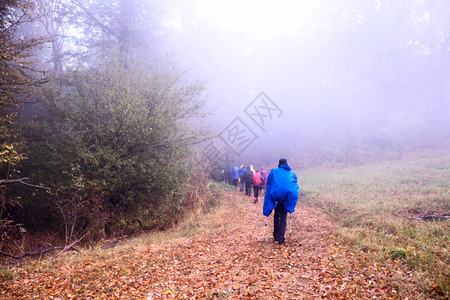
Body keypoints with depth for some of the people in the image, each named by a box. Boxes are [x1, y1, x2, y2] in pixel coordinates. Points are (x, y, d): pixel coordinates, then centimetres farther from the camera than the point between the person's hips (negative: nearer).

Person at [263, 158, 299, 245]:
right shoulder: (292, 173, 17)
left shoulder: (274, 172, 12)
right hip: (289, 197, 1)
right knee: (283, 217, 6)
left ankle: (276, 236, 15)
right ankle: (281, 239, -2)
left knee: (277, 216, 15)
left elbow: (269, 185, 11)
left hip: (276, 195, -1)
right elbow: (295, 186, 17)